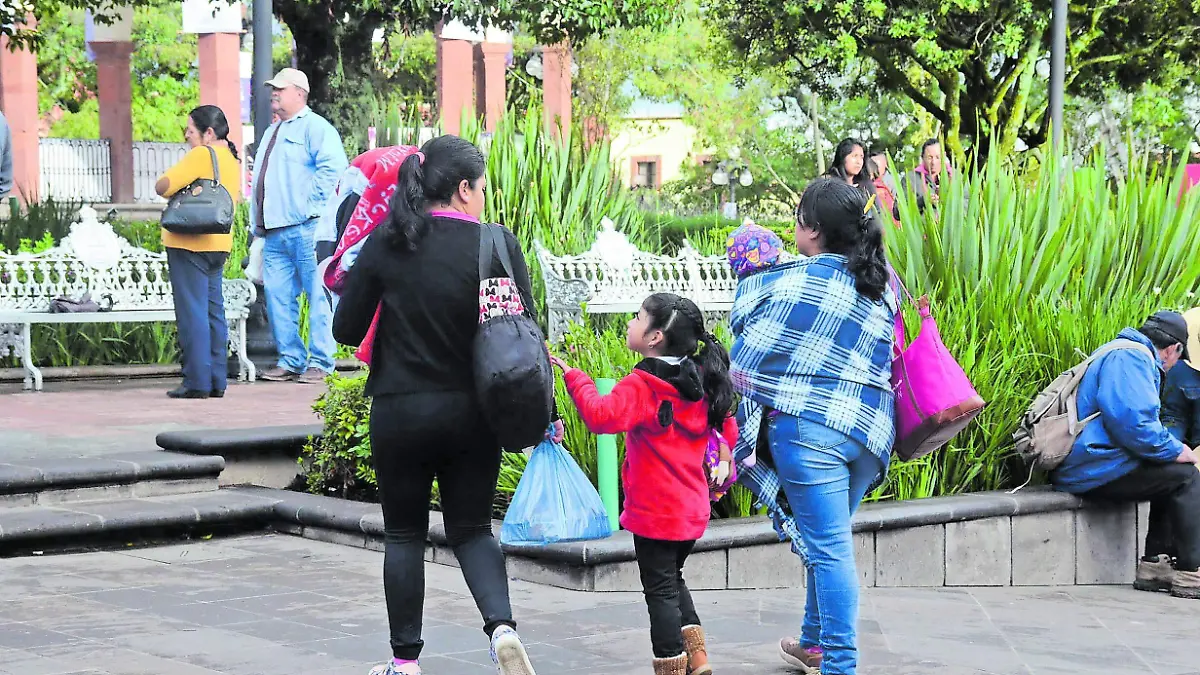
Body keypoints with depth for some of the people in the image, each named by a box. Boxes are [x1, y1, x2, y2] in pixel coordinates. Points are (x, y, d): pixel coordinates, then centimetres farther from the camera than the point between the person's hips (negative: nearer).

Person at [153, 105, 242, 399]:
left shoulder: (202, 155, -12)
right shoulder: (232, 159, 15)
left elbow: (162, 186, -17)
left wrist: (176, 187, 3)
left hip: (190, 243, -9)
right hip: (218, 244, 9)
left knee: (192, 314, -6)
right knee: (213, 312, 11)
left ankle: (197, 382, -7)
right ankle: (217, 381, 12)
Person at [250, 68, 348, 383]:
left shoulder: (314, 127, -2)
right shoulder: (271, 133, 25)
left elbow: (333, 166, -17)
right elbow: (259, 181, 29)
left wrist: (310, 203, -18)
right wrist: (256, 222, 20)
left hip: (306, 228, -9)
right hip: (274, 232, 9)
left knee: (318, 295, -6)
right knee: (277, 296, 6)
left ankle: (320, 362, -4)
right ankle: (291, 360, 12)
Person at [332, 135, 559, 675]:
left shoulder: (385, 243, -6)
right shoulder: (498, 245, -7)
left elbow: (346, 331, -1)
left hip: (400, 412, 0)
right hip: (474, 413, 1)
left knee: (404, 536, 14)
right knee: (471, 528, 15)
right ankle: (501, 626, -9)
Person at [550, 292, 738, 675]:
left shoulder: (642, 385, -18)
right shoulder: (700, 383, 6)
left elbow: (602, 416, -34)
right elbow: (728, 432, 14)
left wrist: (572, 376, -26)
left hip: (655, 512, -8)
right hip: (693, 510, 8)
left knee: (660, 590, 1)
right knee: (672, 580, 24)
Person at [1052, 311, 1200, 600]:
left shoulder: (1128, 355, 26)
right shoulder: (1131, 358, -11)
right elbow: (1132, 422, -24)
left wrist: (1171, 449, 25)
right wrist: (1175, 451, -11)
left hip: (1080, 469, 11)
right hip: (1094, 468, -11)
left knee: (1173, 478, 18)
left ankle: (1154, 565, 11)